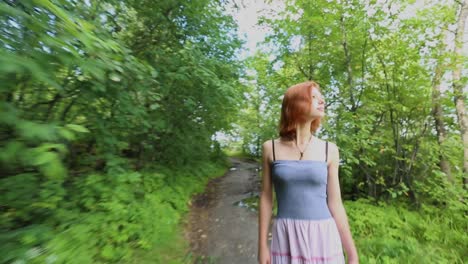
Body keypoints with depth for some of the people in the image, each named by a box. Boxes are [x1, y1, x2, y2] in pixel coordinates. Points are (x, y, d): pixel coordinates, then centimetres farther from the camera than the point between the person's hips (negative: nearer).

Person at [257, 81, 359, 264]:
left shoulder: (329, 150, -2)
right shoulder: (271, 148, -5)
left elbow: (335, 204, 2)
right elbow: (266, 199, -1)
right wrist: (262, 246, 1)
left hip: (323, 239, 1)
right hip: (286, 239, -1)